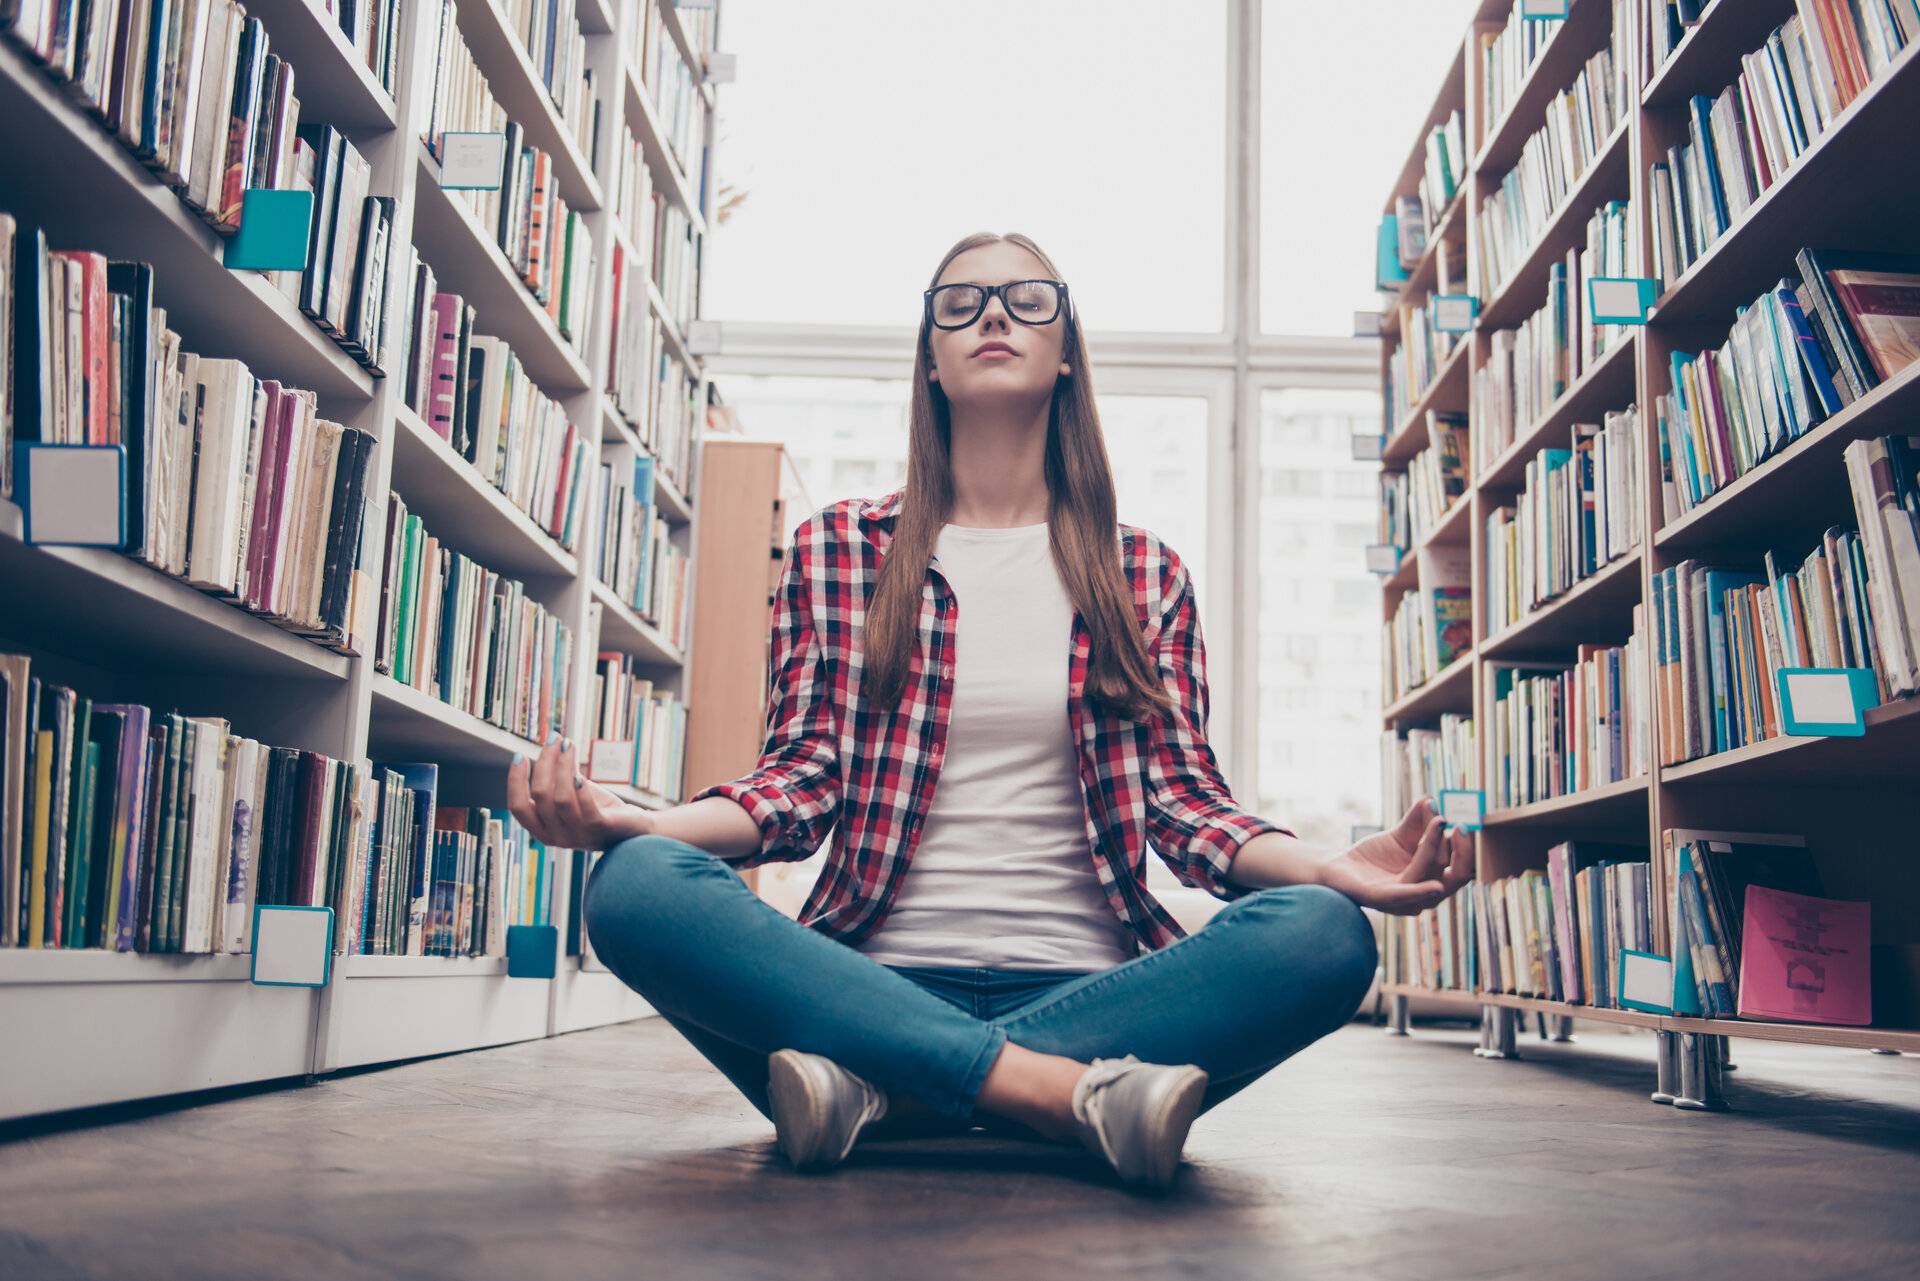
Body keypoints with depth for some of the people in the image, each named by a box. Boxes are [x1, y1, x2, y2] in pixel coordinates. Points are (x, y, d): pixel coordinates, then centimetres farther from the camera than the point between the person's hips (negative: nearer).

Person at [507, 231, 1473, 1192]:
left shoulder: (1144, 572, 15)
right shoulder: (837, 546, 13)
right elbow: (802, 776, 5)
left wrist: (1329, 867, -14)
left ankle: (885, 1098, -25)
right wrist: (637, 822, -15)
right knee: (637, 886, -28)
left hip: (1084, 986, 1)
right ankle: (1070, 1094, -29)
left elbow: (1181, 794, 6)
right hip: (878, 978, -1)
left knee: (1323, 936, -28)